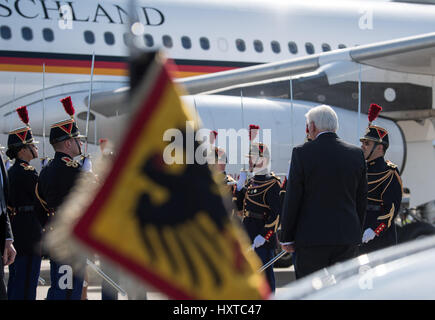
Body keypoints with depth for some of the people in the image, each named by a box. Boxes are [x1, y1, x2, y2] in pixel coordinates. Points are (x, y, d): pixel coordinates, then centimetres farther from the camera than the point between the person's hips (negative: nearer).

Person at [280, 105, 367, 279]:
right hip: (348, 238, 4)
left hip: (311, 237, -4)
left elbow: (292, 199, -5)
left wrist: (286, 238, 2)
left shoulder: (302, 152, -6)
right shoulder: (356, 154, 6)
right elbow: (361, 199, 10)